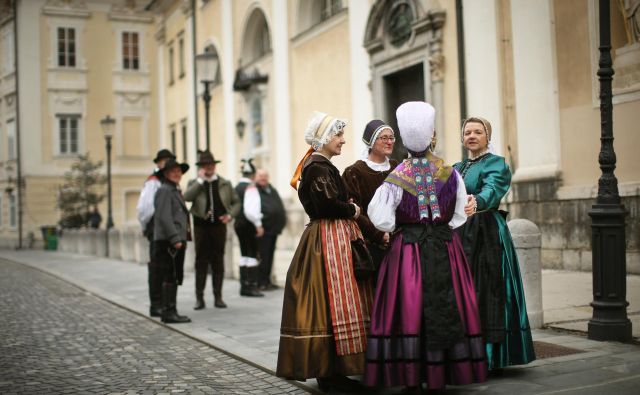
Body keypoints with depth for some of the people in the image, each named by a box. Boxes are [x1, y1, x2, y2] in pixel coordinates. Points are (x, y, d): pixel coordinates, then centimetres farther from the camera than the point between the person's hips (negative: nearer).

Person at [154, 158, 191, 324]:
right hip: (168, 241, -10)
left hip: (177, 240, 10)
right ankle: (169, 312, -5)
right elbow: (164, 217, -18)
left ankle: (170, 311, 18)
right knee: (171, 277, -8)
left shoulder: (176, 191, 22)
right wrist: (175, 239, -21)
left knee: (175, 277, 12)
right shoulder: (164, 190, -9)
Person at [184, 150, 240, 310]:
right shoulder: (194, 183, 6)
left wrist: (230, 215, -5)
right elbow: (187, 197, -15)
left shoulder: (225, 184, 10)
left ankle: (218, 297, 12)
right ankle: (199, 298, 8)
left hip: (219, 225, 1)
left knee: (218, 262, 5)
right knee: (201, 262, 2)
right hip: (202, 226, -1)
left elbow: (236, 203, 13)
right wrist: (200, 180, -12)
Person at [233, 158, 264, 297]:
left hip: (238, 223, 8)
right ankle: (252, 287, -3)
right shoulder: (250, 187, -14)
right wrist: (258, 225, -15)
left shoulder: (237, 187, 8)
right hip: (248, 224, -8)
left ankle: (244, 286, 17)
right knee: (252, 254, -2)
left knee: (244, 254, 13)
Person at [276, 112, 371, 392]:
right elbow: (326, 204, -23)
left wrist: (348, 208, 3)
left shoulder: (320, 165, 18)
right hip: (328, 239, -10)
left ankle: (329, 369, 15)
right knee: (332, 300, -8)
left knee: (328, 303, 10)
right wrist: (353, 210, -7)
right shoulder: (318, 166, -12)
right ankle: (328, 372, -1)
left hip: (334, 237, 10)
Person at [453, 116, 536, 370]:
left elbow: (492, 190, -24)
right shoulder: (457, 168, 19)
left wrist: (476, 203, -43)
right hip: (459, 235, 7)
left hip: (486, 234, -7)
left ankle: (490, 356, -1)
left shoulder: (495, 164, -4)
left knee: (485, 290, -8)